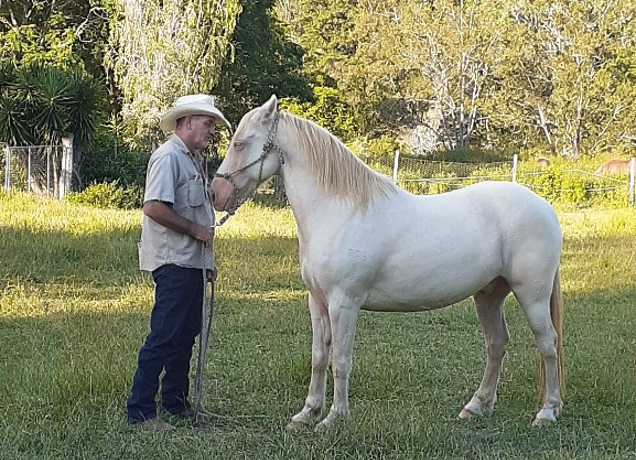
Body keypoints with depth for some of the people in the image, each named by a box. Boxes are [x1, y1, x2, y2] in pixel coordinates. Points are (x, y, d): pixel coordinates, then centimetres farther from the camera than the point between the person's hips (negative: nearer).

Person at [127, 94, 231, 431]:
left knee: (186, 334, 15)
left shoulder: (193, 159, 18)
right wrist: (196, 230, -16)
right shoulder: (168, 157, -13)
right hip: (173, 261, -10)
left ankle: (175, 403, 26)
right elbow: (154, 208, -24)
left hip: (192, 261, 10)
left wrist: (208, 259, 19)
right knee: (163, 336, -9)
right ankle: (140, 412, -6)